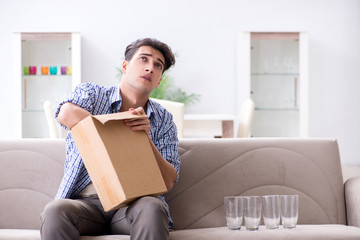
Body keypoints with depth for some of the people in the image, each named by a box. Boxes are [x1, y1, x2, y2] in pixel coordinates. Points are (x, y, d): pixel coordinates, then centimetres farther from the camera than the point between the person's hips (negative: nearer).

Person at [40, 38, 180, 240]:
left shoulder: (163, 120, 14)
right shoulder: (91, 93, 10)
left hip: (133, 203, 1)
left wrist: (146, 137, -11)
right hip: (87, 201, -1)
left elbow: (168, 182, 4)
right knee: (55, 211, -34)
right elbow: (66, 115, -16)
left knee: (152, 208, -34)